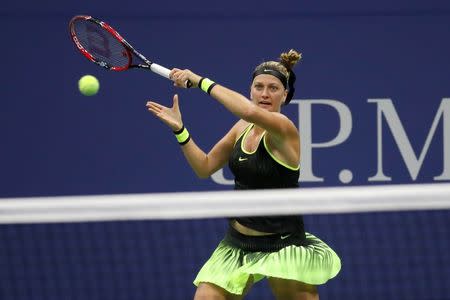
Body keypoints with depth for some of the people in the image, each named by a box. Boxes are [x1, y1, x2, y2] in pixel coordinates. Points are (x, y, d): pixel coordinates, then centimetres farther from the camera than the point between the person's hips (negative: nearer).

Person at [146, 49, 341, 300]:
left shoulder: (284, 129, -18)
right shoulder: (243, 128, 6)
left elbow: (250, 111, -40)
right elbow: (205, 167, 13)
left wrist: (201, 82, -30)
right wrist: (179, 129, -1)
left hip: (281, 245, -6)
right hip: (237, 242, 6)